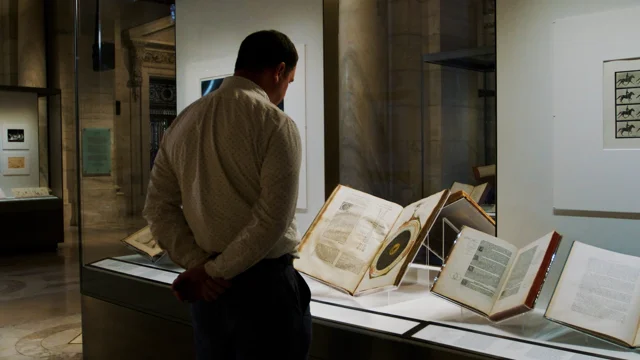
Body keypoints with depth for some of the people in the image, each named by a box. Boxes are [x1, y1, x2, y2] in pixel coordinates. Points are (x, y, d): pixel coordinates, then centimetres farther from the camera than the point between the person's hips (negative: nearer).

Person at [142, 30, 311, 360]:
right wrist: (214, 271, -11)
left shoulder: (183, 122, 5)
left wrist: (198, 265, -3)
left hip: (206, 287, 6)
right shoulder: (275, 124, -14)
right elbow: (272, 221, -20)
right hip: (263, 283, -6)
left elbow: (158, 208, 3)